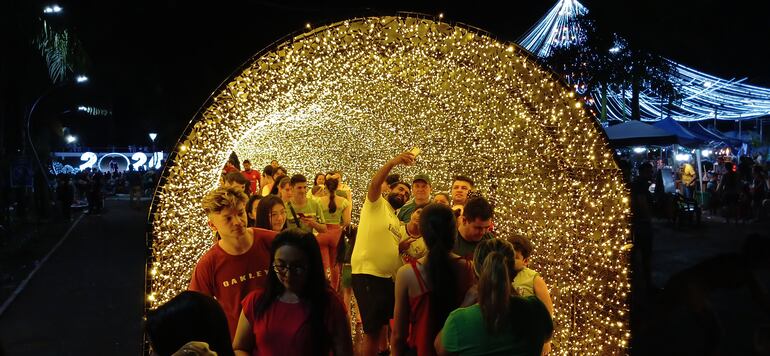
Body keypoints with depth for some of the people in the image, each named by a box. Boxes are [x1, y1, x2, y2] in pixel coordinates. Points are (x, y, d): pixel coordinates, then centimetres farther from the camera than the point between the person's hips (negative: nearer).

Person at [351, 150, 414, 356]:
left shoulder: (397, 221, 23)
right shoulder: (376, 204, 1)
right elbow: (374, 184, -21)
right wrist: (393, 162, -35)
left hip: (387, 277, 9)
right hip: (367, 275, -8)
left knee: (383, 323, 21)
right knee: (373, 330, -8)